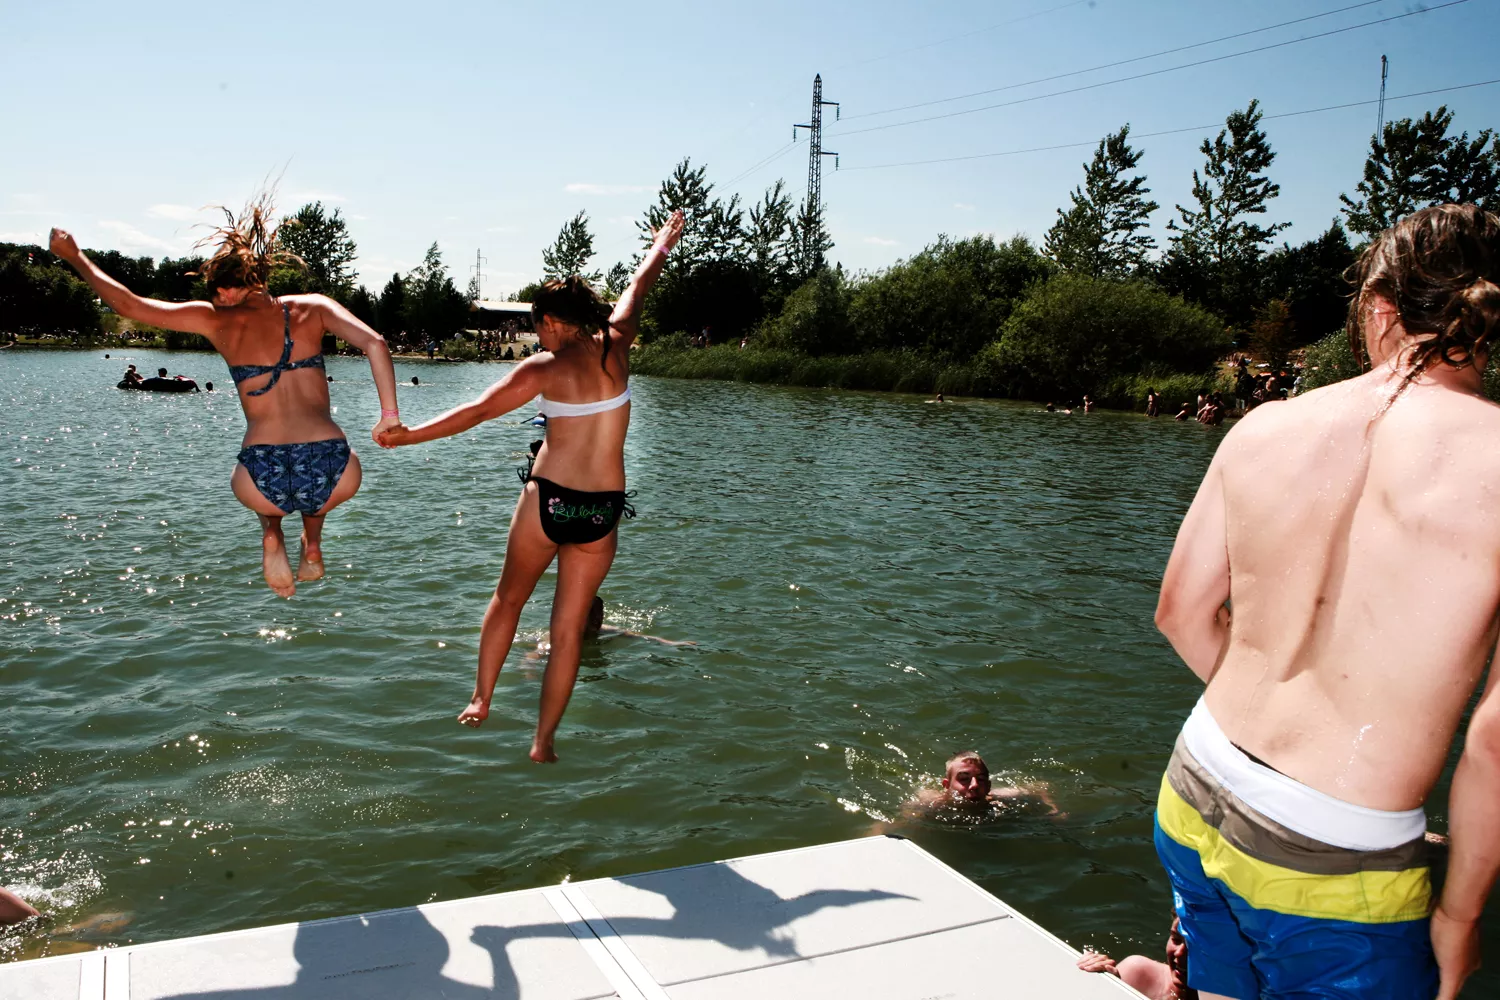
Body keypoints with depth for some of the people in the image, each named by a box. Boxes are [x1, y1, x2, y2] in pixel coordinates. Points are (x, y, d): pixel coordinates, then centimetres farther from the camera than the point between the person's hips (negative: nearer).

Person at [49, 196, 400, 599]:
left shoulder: (216, 320, 11)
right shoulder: (312, 307, 13)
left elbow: (127, 303, 17)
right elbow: (374, 343, -2)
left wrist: (75, 257, 31)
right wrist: (390, 415, -1)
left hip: (266, 485, 0)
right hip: (333, 479, 1)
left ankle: (272, 533, 13)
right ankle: (312, 543, 22)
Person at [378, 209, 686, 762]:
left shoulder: (544, 368, -7)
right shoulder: (615, 345, 1)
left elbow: (477, 411, -8)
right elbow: (637, 289, 20)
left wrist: (408, 434, 1)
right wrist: (661, 246, 38)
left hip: (548, 499, -2)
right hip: (602, 510, 2)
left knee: (509, 598, 23)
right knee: (569, 628, 9)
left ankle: (481, 701, 31)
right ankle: (543, 743, 16)